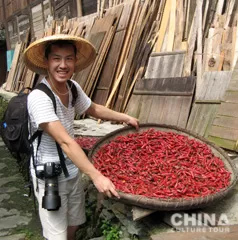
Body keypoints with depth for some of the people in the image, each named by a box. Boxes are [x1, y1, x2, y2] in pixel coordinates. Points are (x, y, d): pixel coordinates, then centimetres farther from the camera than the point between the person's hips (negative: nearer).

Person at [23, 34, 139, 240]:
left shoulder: (73, 87, -6)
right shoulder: (39, 97, -28)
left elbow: (93, 109, 13)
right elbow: (65, 141, -34)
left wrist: (125, 117, 17)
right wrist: (96, 176, -38)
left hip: (73, 171, 6)